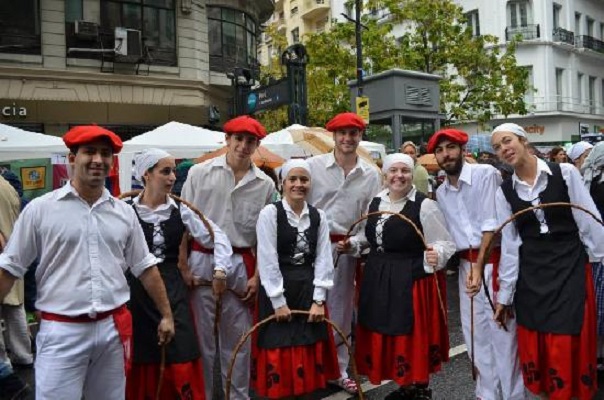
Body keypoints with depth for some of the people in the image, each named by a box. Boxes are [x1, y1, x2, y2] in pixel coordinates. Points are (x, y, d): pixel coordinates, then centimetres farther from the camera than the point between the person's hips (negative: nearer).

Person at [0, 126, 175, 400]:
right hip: (61, 330, -3)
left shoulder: (124, 212, 4)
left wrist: (166, 314, 10)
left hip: (113, 328, 4)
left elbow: (145, 267, 10)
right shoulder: (40, 209, -5)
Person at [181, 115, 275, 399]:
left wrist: (257, 275, 2)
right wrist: (183, 266, -3)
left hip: (241, 264, 2)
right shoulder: (200, 172, 0)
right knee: (201, 335, 8)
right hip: (201, 260, -1)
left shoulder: (265, 184, 3)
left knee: (238, 338, 12)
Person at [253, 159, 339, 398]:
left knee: (309, 353, 12)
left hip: (308, 290, 4)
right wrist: (279, 301, -12)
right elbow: (267, 261, -11)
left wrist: (318, 300, -5)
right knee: (280, 354, 4)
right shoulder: (270, 213, -8)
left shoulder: (318, 217, 5)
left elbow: (323, 259, 2)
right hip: (278, 291, -4)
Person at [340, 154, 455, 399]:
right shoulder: (375, 202, 7)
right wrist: (351, 243, 7)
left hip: (413, 280, -6)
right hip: (378, 278, 7)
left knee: (414, 336, 2)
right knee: (385, 334, 14)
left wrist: (436, 255, -32)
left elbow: (445, 244, -12)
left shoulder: (424, 205, -13)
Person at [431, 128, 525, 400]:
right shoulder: (441, 192, 11)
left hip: (494, 260, -6)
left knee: (502, 332, -2)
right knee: (475, 333, 14)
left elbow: (492, 224, -15)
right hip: (465, 263, 7)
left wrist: (479, 266, -19)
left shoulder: (485, 174, -10)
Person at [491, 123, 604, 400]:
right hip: (530, 277, 3)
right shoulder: (504, 192, 2)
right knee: (533, 350, 9)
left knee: (568, 349, 1)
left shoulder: (565, 173, -5)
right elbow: (510, 244, 4)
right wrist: (504, 295, 5)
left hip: (570, 268, -2)